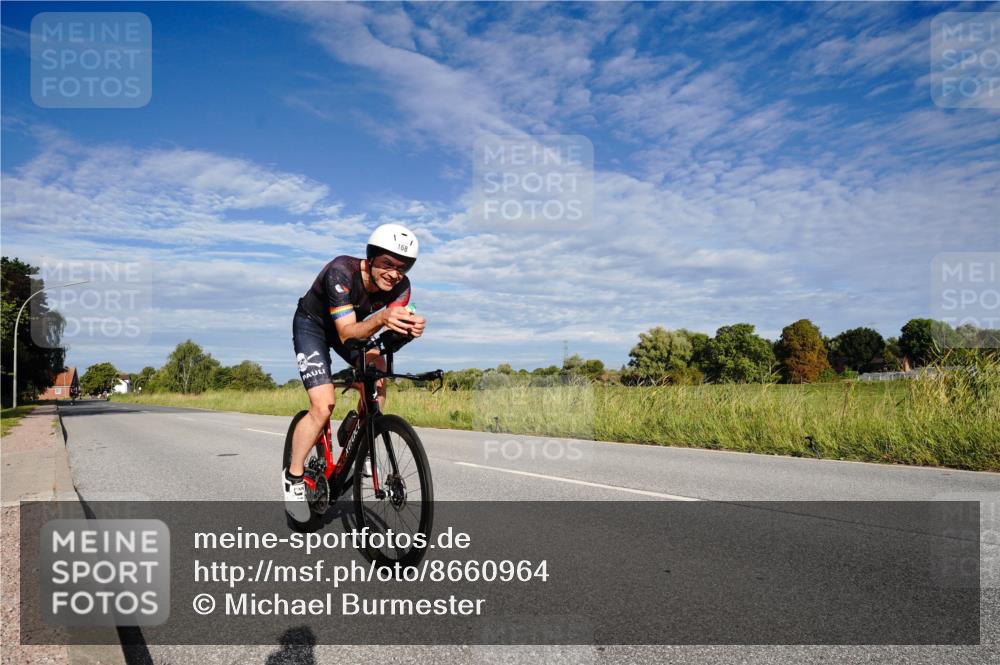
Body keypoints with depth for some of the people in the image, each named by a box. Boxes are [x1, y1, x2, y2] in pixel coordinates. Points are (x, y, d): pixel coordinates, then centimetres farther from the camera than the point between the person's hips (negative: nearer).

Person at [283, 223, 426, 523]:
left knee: (377, 375, -21)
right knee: (323, 405, -18)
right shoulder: (342, 271, -36)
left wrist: (409, 328, -52)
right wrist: (380, 319, -59)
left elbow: (395, 325, -29)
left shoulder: (401, 286, -22)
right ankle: (293, 476, 2)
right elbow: (346, 333, -41)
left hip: (350, 324, 5)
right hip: (312, 324, -5)